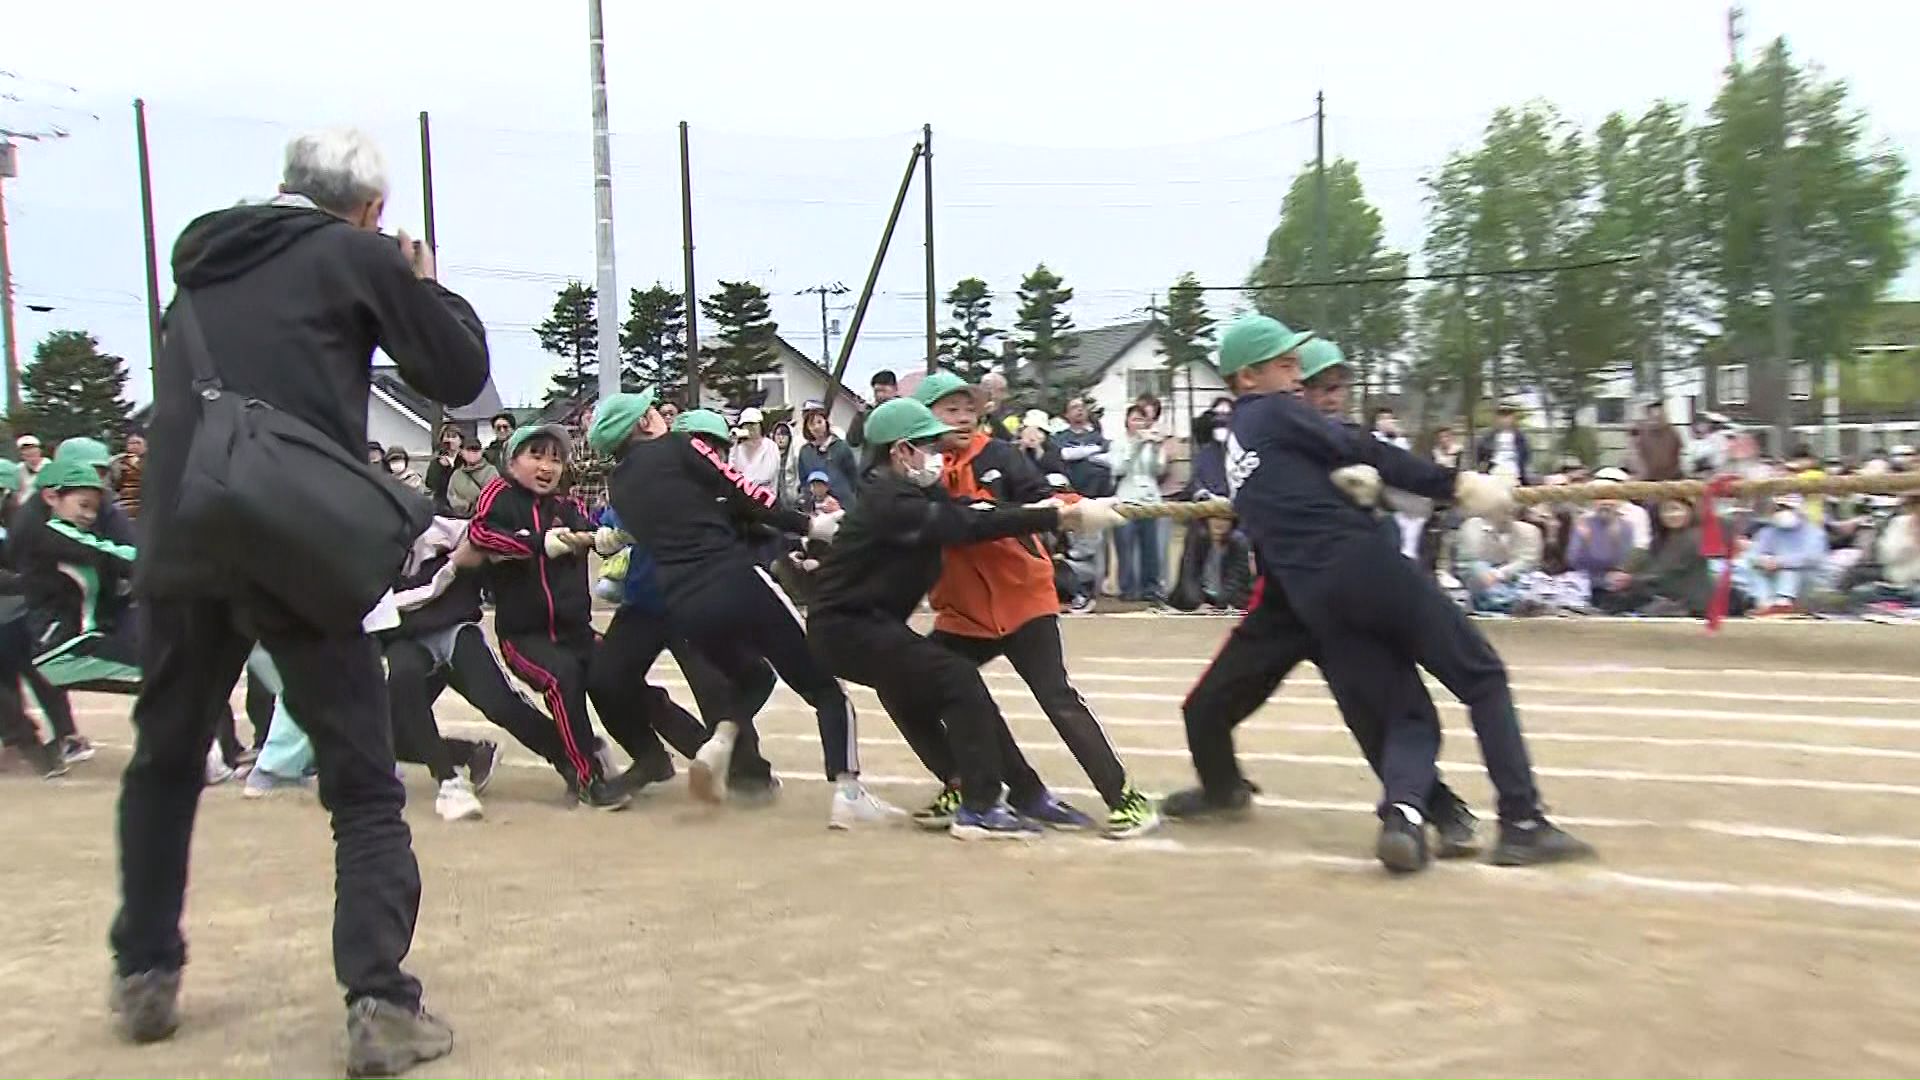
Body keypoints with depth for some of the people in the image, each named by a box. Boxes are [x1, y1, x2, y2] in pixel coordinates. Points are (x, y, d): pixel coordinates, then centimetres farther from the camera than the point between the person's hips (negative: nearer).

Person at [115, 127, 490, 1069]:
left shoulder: (200, 251, 20)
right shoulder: (359, 255, 5)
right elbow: (461, 375, 9)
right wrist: (426, 285, 23)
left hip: (176, 545, 5)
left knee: (163, 762, 24)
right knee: (363, 787, 2)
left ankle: (144, 976, 32)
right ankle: (379, 1004, -6)